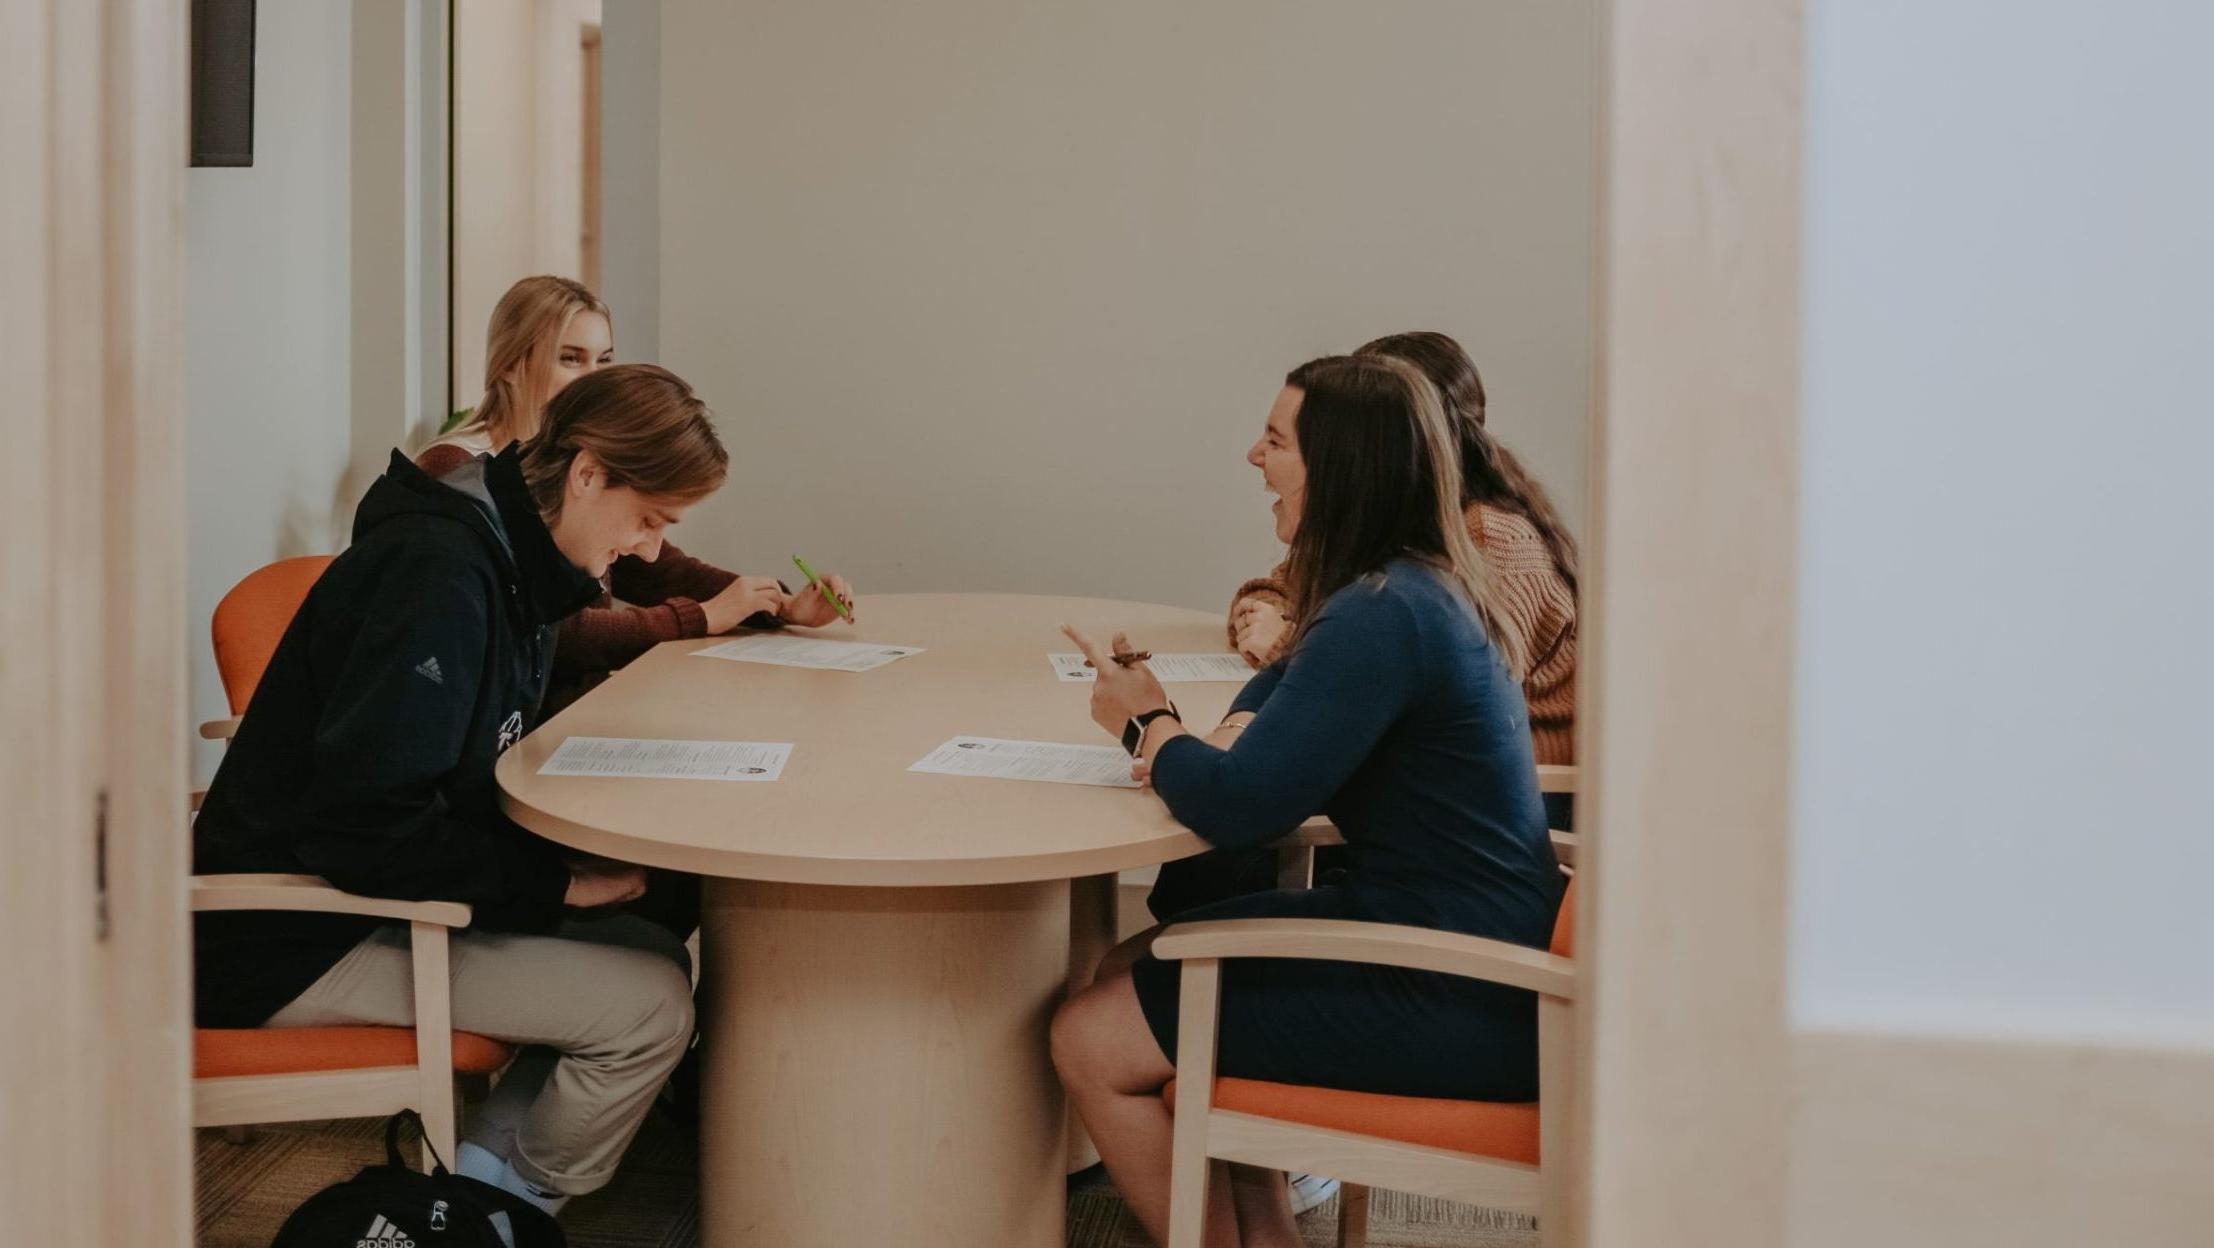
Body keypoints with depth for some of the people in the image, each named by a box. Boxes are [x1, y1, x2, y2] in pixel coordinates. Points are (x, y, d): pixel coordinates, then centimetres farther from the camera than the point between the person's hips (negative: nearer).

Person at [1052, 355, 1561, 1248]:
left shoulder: (1382, 618, -22)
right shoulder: (1427, 589, 9)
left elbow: (1236, 808, -23)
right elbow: (1288, 685, 26)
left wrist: (1150, 723, -2)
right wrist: (1231, 734, 3)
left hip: (1455, 1007, -10)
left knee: (1092, 1044, -7)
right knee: (1129, 971, 18)